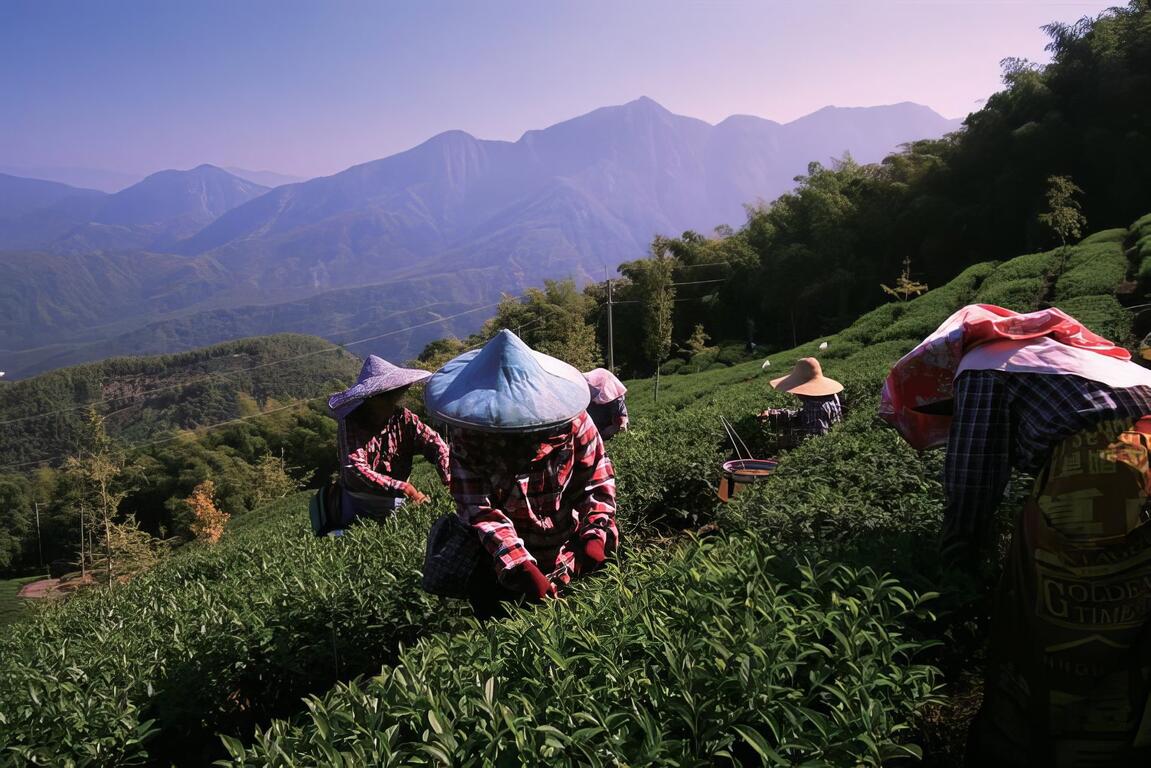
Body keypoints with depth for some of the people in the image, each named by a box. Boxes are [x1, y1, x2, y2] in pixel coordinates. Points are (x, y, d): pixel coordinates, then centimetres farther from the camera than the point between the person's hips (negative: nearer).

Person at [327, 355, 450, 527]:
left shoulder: (403, 417, -8)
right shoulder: (351, 424, -19)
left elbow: (433, 442, -16)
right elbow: (356, 469, -30)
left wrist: (450, 479, -34)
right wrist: (403, 488, -39)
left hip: (397, 502, 3)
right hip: (360, 508, -3)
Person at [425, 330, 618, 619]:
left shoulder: (573, 421, -18)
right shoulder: (466, 435, -19)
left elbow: (598, 484, -6)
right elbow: (478, 509, -23)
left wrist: (595, 535, -23)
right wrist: (518, 564, -36)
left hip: (568, 548, 1)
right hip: (503, 550, 0)